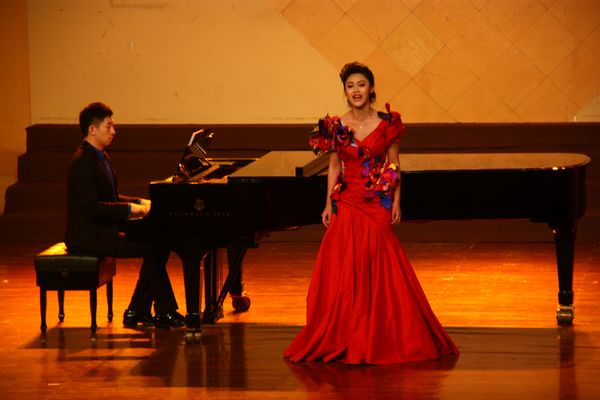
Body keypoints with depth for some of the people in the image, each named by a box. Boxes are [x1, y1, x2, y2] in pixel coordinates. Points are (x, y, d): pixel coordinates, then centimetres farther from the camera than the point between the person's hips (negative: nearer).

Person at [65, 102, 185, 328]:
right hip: (89, 237, -10)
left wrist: (140, 203, 6)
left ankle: (137, 312, 1)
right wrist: (131, 209, -21)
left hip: (104, 230, 10)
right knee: (152, 248, -17)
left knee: (159, 242, 0)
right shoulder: (83, 162, -18)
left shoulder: (101, 157, 15)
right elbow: (92, 207, -25)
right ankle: (165, 312, -7)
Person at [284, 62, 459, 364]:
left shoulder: (388, 124, -3)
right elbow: (334, 167, 6)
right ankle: (344, 339, 9)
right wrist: (328, 205, 2)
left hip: (378, 205, -1)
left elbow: (394, 167, 2)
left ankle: (381, 339, 9)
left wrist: (395, 202, -3)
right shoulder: (336, 127, 0)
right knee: (345, 272, 1)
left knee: (380, 271, 0)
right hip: (347, 204, 1)